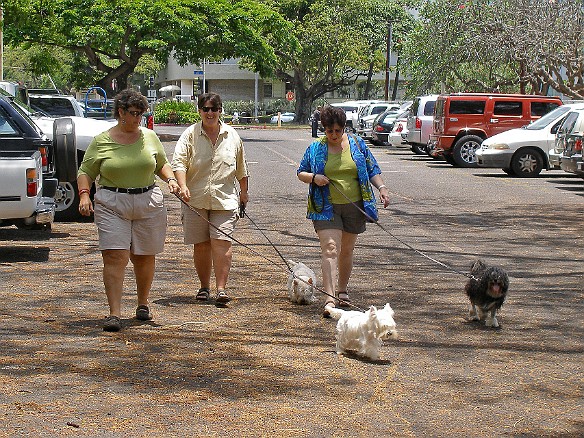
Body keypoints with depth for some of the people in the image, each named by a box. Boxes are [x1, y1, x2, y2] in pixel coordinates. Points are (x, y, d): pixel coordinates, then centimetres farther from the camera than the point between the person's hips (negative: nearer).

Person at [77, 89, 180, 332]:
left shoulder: (149, 137, 9)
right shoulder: (101, 141, 2)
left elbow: (162, 164, 20)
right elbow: (85, 172, 5)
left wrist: (170, 179, 1)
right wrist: (84, 195, -11)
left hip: (148, 204, 3)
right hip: (112, 205, -2)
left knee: (144, 257, 10)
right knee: (115, 257, -12)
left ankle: (143, 304, 30)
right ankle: (114, 314, -12)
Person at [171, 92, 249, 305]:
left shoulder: (232, 135, 9)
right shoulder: (190, 134, 1)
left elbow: (241, 168, 20)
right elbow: (179, 162, -8)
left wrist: (243, 192, 25)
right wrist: (183, 186, -24)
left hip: (224, 199, 0)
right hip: (195, 199, 0)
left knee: (221, 243, -10)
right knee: (201, 245, 5)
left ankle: (221, 288, -9)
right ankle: (204, 287, 18)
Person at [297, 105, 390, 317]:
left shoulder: (357, 144, 4)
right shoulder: (315, 148, 1)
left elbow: (372, 170, 9)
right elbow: (301, 173, 9)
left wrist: (382, 187, -7)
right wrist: (314, 178, -12)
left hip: (354, 206, 2)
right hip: (326, 207, -2)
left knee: (347, 251, 13)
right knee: (330, 249, -15)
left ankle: (342, 290, 33)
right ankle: (329, 299, -21)